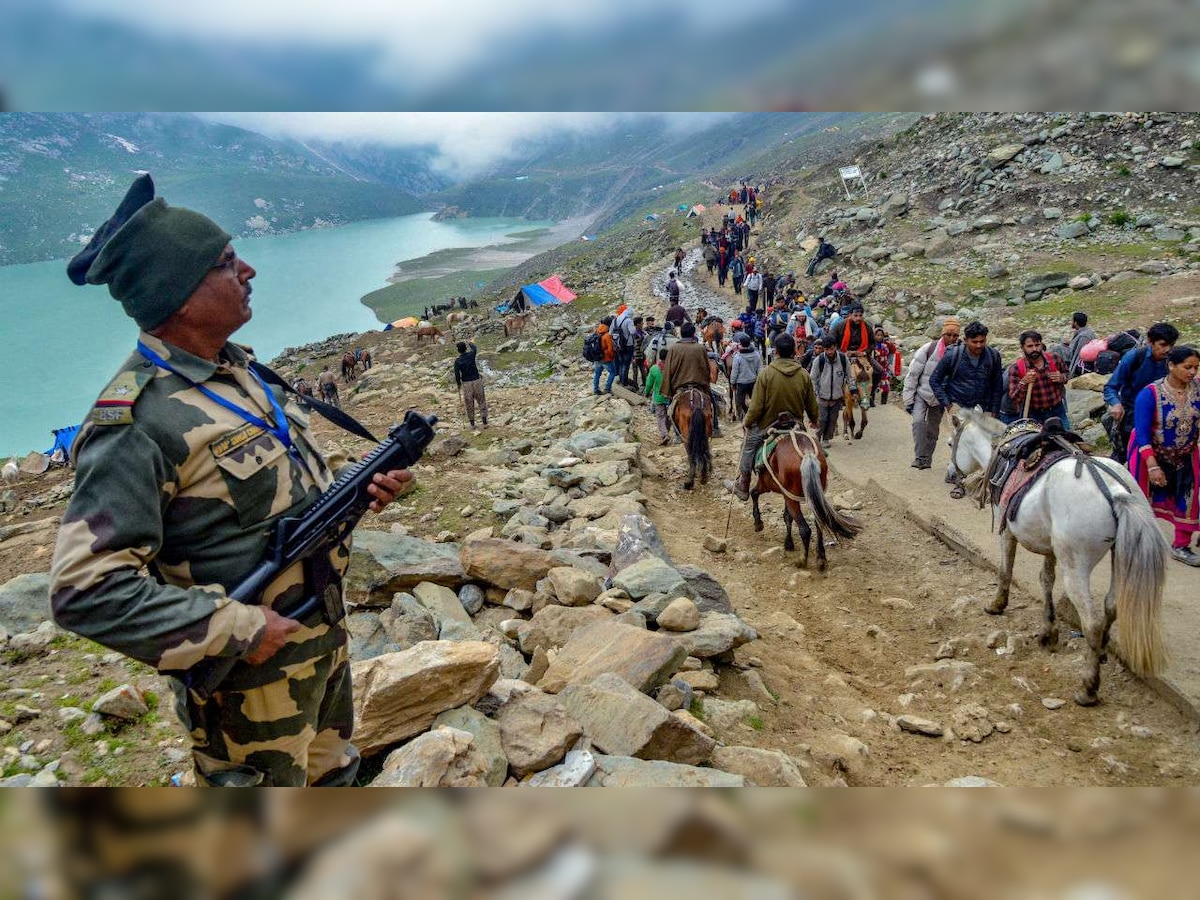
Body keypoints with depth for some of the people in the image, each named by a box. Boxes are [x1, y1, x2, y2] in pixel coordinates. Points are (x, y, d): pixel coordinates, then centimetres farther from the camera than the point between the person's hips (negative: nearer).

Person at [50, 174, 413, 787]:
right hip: (251, 677, -7)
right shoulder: (136, 423, -26)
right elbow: (84, 591, -28)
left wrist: (357, 489, -4)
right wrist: (236, 629, -26)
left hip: (325, 636, 8)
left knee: (332, 774, 29)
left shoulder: (239, 369, 3)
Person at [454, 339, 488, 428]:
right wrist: (469, 342, 36)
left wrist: (458, 384, 7)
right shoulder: (471, 355, -5)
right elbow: (474, 348, 18)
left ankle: (472, 423, 16)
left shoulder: (457, 361, -9)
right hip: (477, 381, 1)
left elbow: (457, 374, -9)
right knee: (481, 401, 7)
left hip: (466, 383, -1)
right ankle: (485, 422, 5)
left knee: (469, 404, 10)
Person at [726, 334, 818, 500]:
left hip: (766, 424, -3)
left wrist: (747, 422, 1)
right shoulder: (804, 375, -9)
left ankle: (742, 488, 25)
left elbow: (756, 405, -17)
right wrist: (814, 420, 23)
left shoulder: (766, 373, -20)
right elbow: (811, 404, 3)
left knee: (748, 448, 16)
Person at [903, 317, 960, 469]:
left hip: (940, 399, 3)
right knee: (919, 421, -24)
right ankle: (920, 457, -20)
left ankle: (927, 460, 27)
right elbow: (912, 374, -12)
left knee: (933, 431, 13)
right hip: (921, 394, -3)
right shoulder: (929, 349, -17)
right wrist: (908, 399, -13)